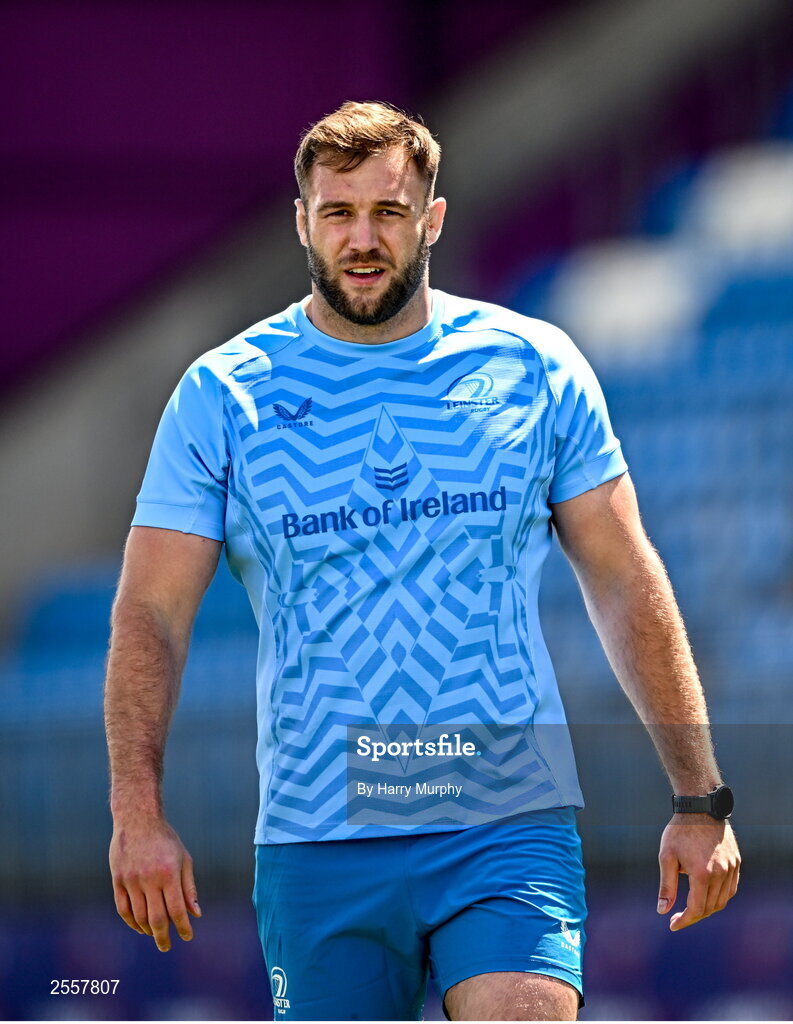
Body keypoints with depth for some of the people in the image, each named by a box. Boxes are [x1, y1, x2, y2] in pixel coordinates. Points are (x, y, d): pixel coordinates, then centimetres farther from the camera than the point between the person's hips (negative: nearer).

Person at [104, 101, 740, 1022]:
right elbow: (149, 613, 2)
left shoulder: (536, 369, 6)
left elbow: (625, 584, 10)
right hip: (314, 842, 1)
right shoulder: (222, 394, 4)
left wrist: (701, 799, 6)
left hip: (510, 826, -1)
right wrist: (138, 811, -11)